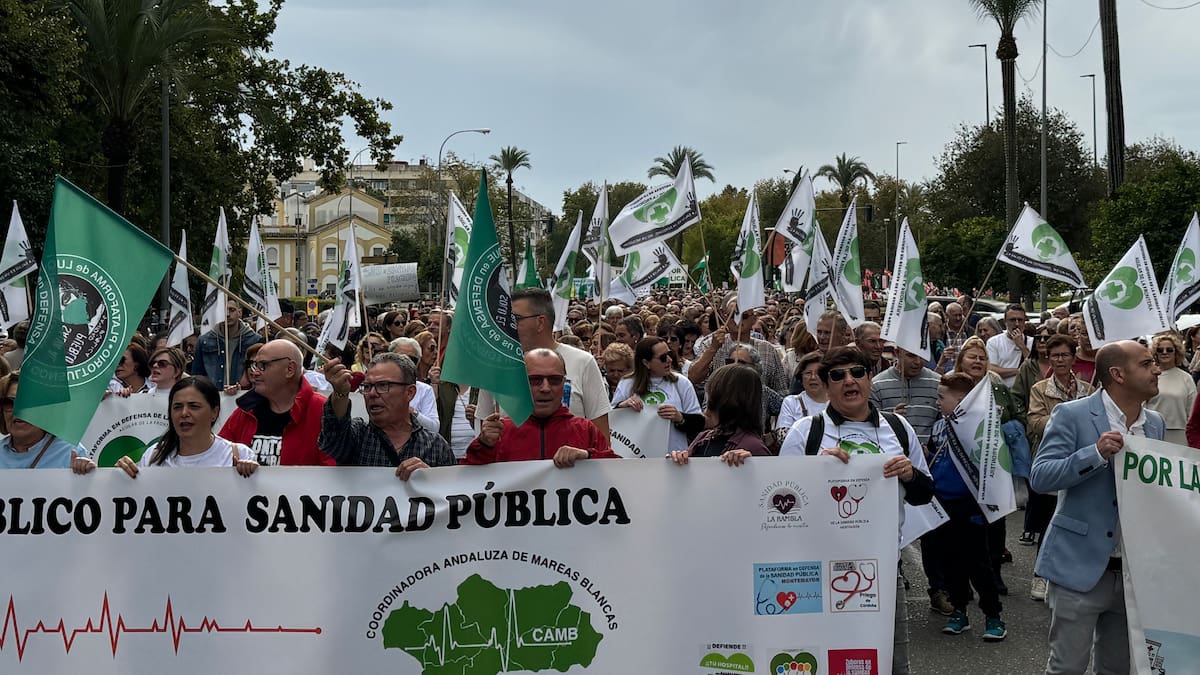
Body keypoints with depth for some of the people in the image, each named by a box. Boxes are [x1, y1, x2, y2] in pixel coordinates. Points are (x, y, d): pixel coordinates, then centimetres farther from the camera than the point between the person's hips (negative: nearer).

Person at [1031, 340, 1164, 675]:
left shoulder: (1156, 423, 9)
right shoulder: (1072, 415, -10)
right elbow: (1040, 477, -16)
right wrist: (1096, 453, -27)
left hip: (1136, 570, 6)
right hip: (1081, 567, -6)